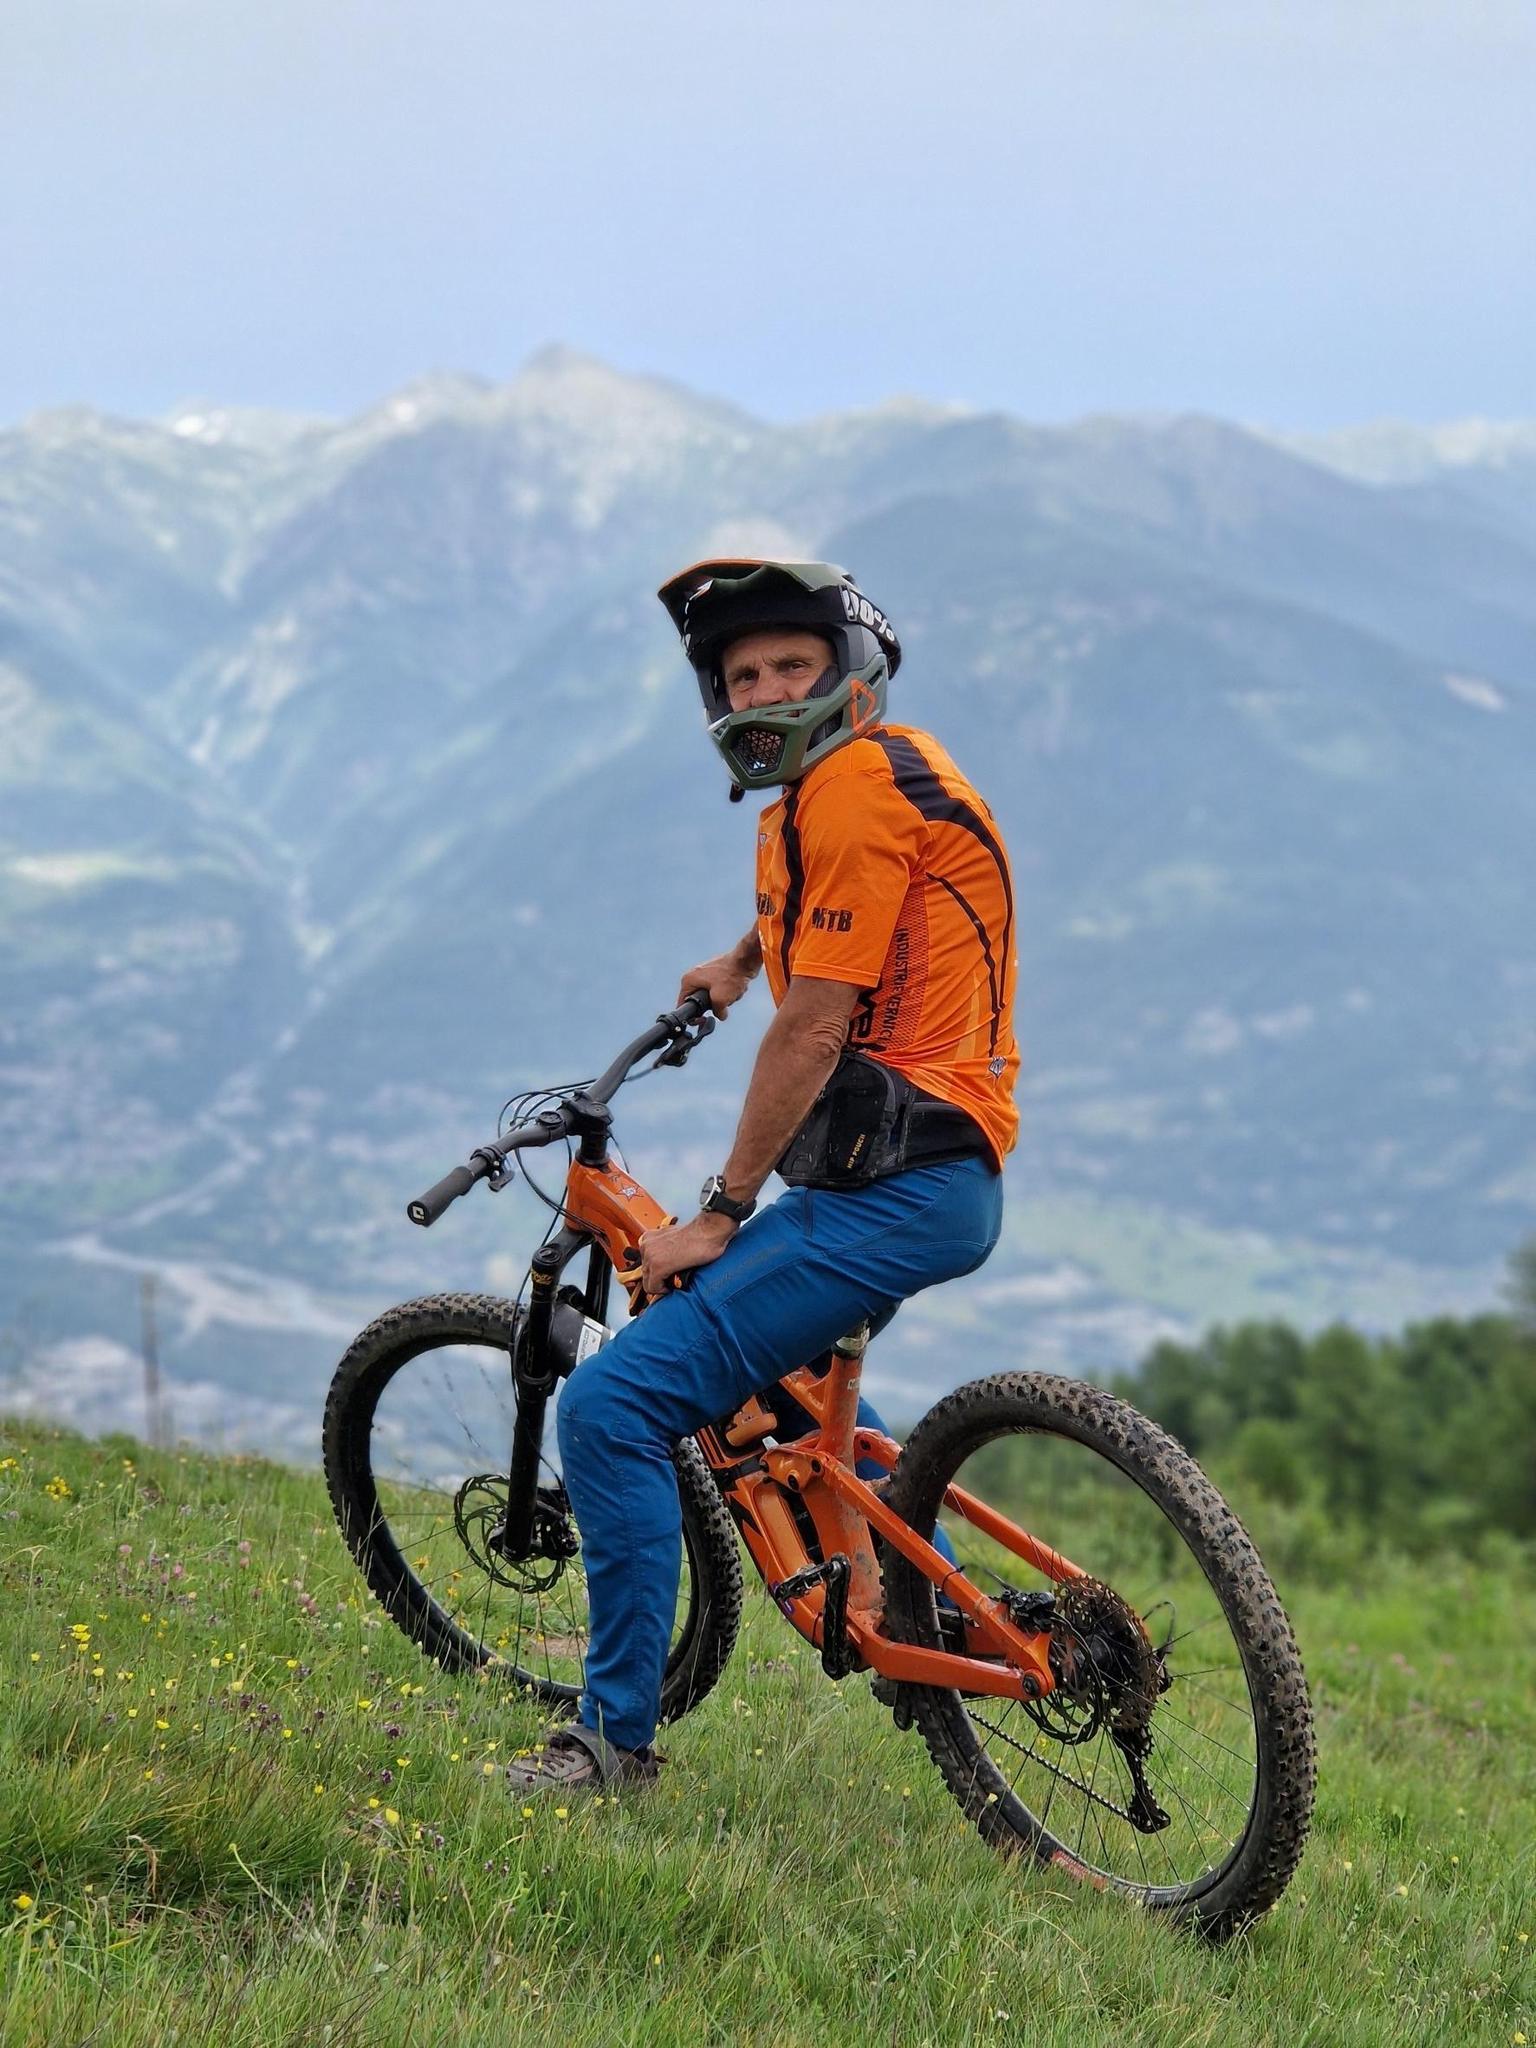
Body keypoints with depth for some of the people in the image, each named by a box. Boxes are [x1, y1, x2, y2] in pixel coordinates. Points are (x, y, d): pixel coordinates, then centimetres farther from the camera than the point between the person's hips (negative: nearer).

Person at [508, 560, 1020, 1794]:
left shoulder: (855, 788, -14)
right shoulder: (877, 771, 17)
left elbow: (812, 1032, -16)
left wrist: (722, 1212, -11)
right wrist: (740, 961, 49)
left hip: (894, 1189, -11)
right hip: (944, 1175, 11)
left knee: (613, 1404, -15)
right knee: (778, 1355, 38)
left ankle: (618, 1736, -7)